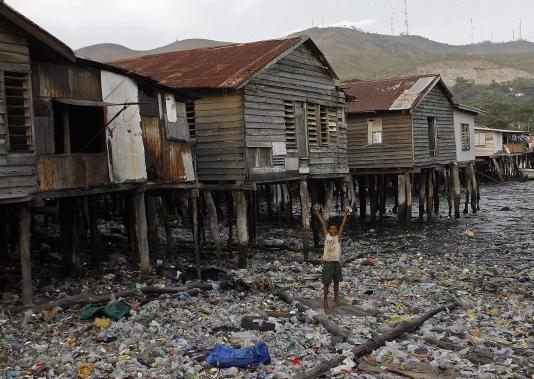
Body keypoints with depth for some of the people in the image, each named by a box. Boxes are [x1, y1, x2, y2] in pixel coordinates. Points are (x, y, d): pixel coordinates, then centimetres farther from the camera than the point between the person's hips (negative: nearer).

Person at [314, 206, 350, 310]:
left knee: (336, 281, 15)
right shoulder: (327, 236, 0)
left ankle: (336, 297, 30)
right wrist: (318, 214, 1)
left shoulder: (338, 237, 0)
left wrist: (345, 215, -13)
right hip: (327, 262, -1)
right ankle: (325, 299, 14)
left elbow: (342, 225, -7)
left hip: (336, 262, 1)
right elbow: (323, 224, 0)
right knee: (326, 283, 3)